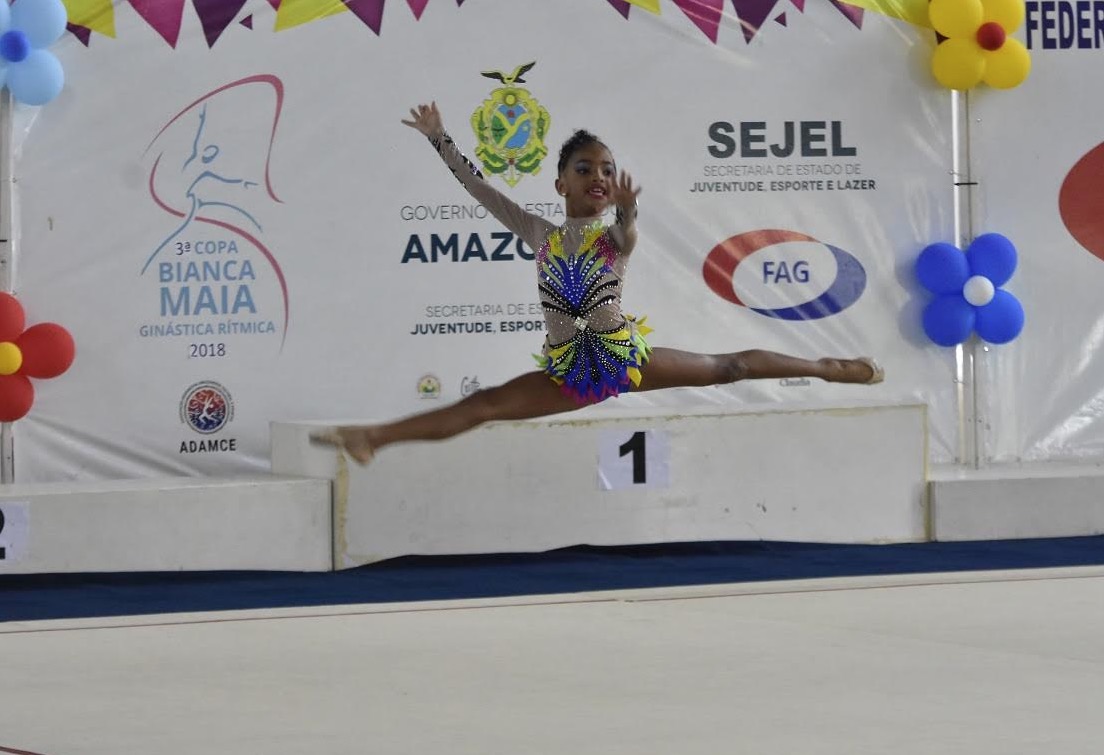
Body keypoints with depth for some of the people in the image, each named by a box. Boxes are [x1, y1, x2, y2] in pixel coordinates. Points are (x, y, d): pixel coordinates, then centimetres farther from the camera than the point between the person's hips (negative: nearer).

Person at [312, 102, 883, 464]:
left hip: (625, 359, -1)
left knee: (727, 367, 4)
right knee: (481, 405, -9)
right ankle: (373, 437, -17)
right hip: (569, 374, 1)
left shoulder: (617, 238, -2)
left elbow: (627, 234, -30)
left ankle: (829, 368, 17)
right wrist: (439, 140, 2)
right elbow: (482, 190, 5)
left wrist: (627, 213, -52)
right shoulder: (541, 237, 6)